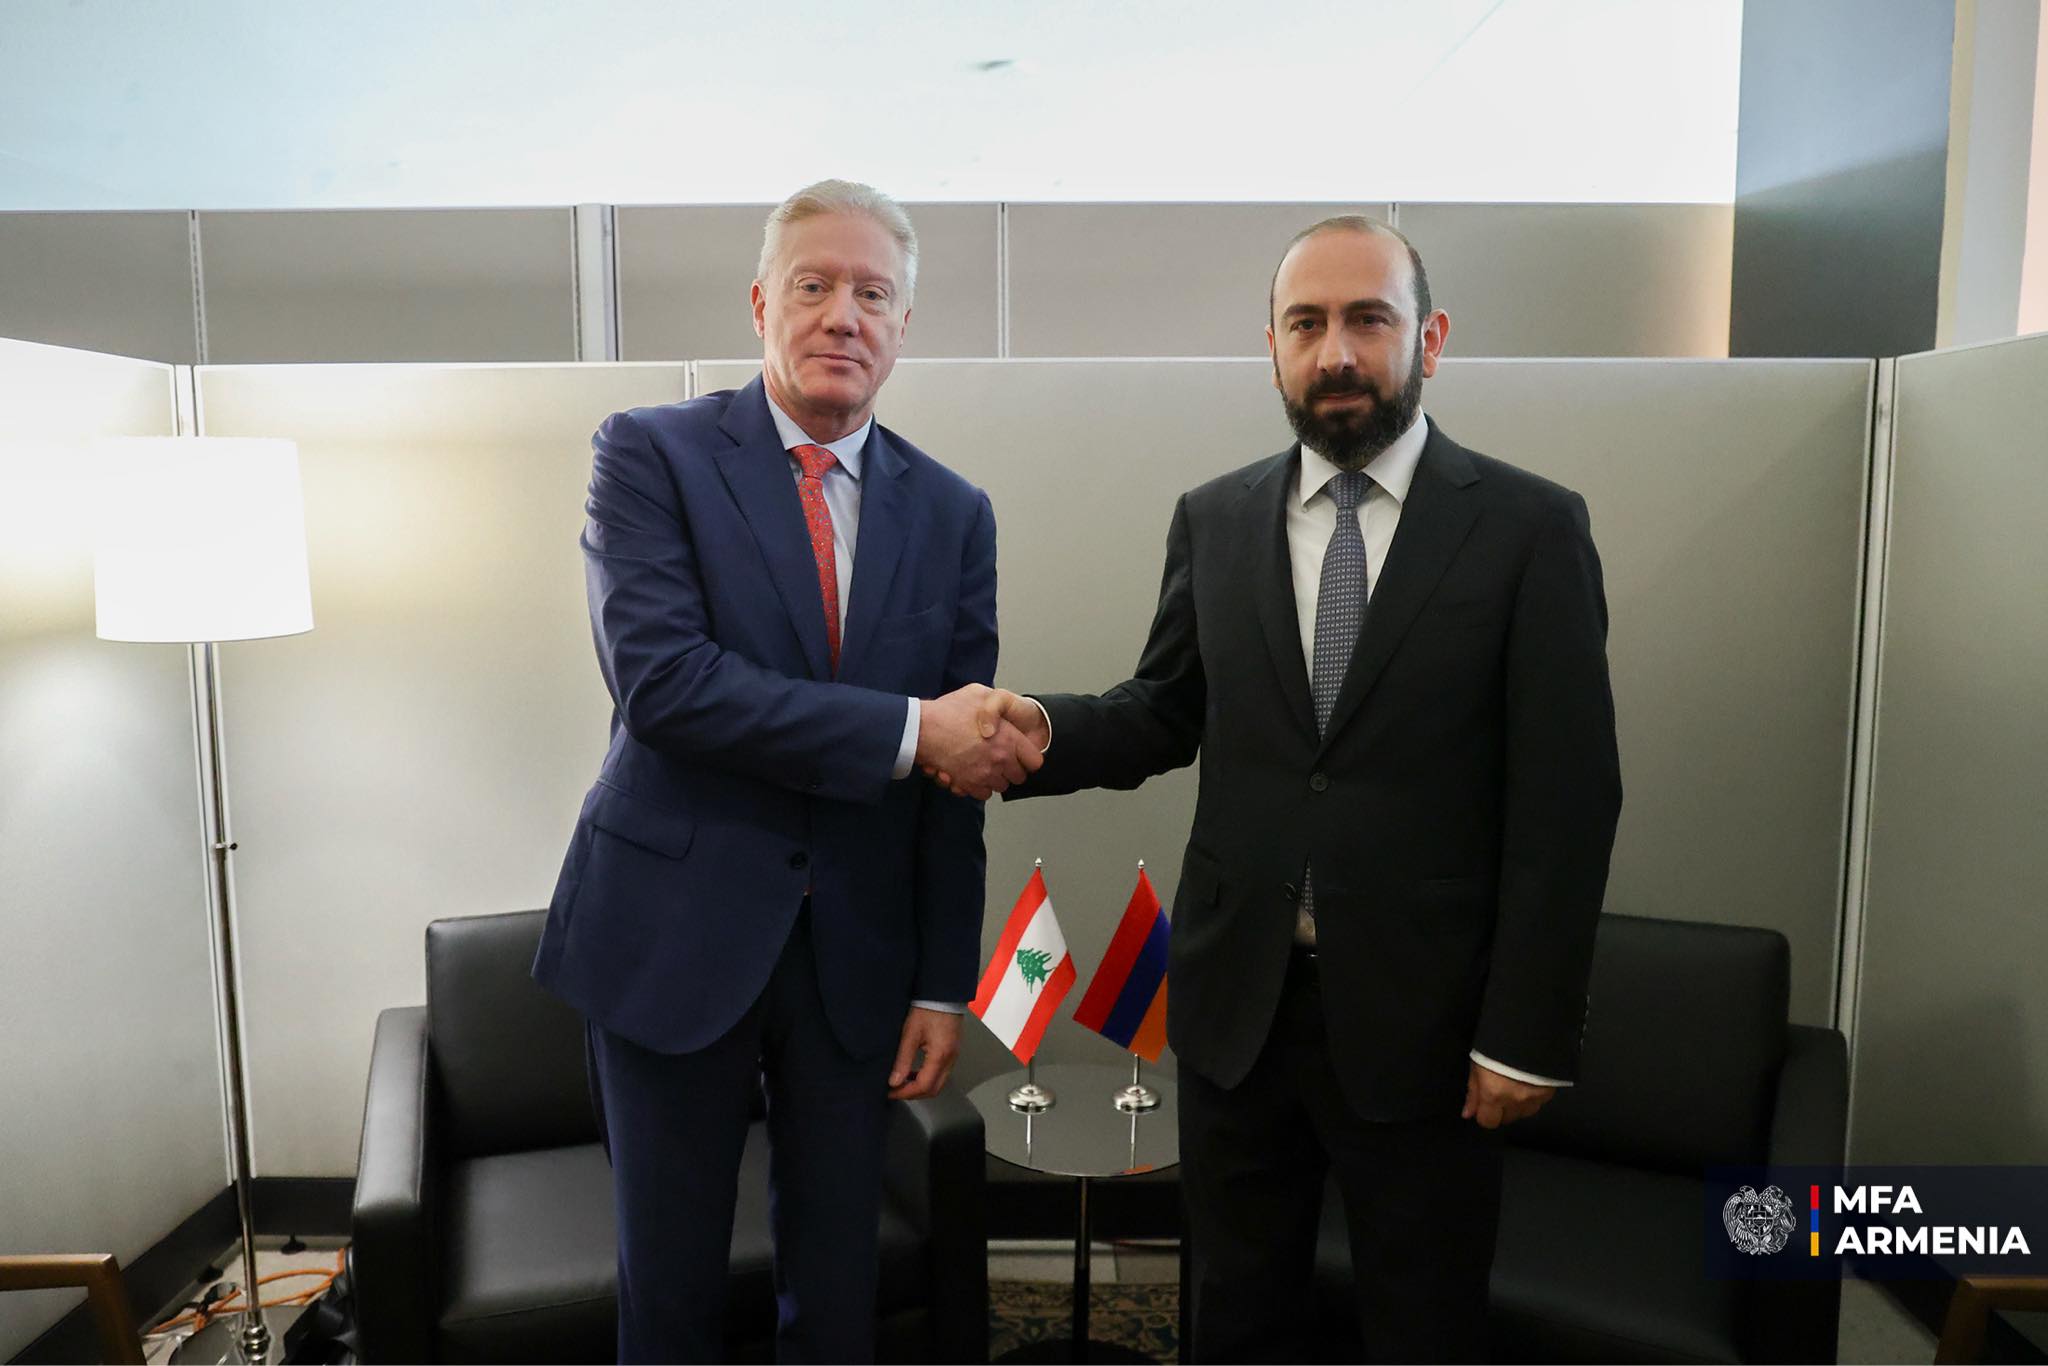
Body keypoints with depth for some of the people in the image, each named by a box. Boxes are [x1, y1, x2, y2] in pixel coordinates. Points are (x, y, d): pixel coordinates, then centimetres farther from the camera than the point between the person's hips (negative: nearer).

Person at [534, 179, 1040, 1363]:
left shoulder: (952, 511, 4)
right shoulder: (653, 454, -5)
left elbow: (963, 762, 3)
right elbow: (659, 679, -19)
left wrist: (944, 984, 2)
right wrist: (907, 731, -21)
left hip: (856, 946, 3)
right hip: (676, 929, -2)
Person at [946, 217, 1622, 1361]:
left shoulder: (1531, 527, -6)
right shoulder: (1214, 521, 4)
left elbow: (1567, 801, -8)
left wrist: (1529, 1032, -10)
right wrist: (1048, 730, -11)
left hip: (1418, 1012, -2)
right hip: (1236, 1002, 3)